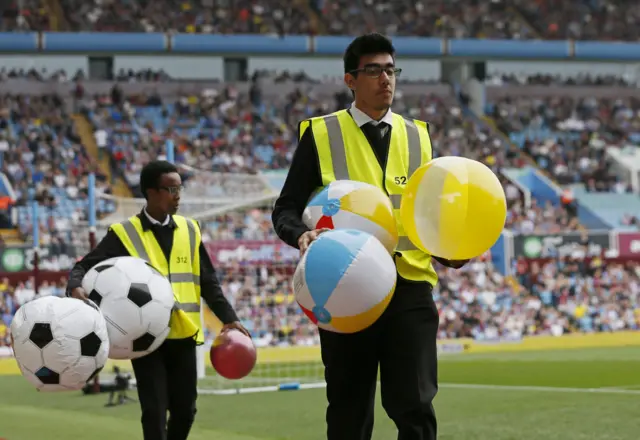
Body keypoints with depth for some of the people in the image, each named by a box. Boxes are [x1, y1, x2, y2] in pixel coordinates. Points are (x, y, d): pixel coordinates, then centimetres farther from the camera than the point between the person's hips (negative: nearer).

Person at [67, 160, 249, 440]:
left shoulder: (189, 230, 10)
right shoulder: (124, 234, -3)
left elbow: (208, 281, 14)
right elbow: (85, 267, -4)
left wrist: (228, 318, 7)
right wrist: (76, 288, -25)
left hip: (183, 336, 4)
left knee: (184, 410, 9)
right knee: (155, 412, -8)